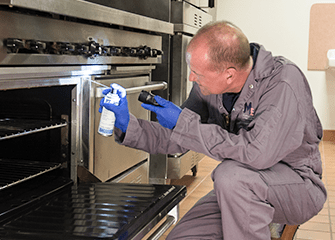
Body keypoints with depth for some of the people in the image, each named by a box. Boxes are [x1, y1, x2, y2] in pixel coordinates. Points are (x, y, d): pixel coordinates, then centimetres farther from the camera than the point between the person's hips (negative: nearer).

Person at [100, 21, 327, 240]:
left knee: (232, 174, -34)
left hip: (298, 186, -6)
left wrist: (184, 123, -30)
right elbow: (175, 138, 5)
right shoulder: (209, 85, -5)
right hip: (239, 191, 6)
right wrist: (127, 125, -10)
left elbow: (257, 154, -37)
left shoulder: (284, 82, -25)